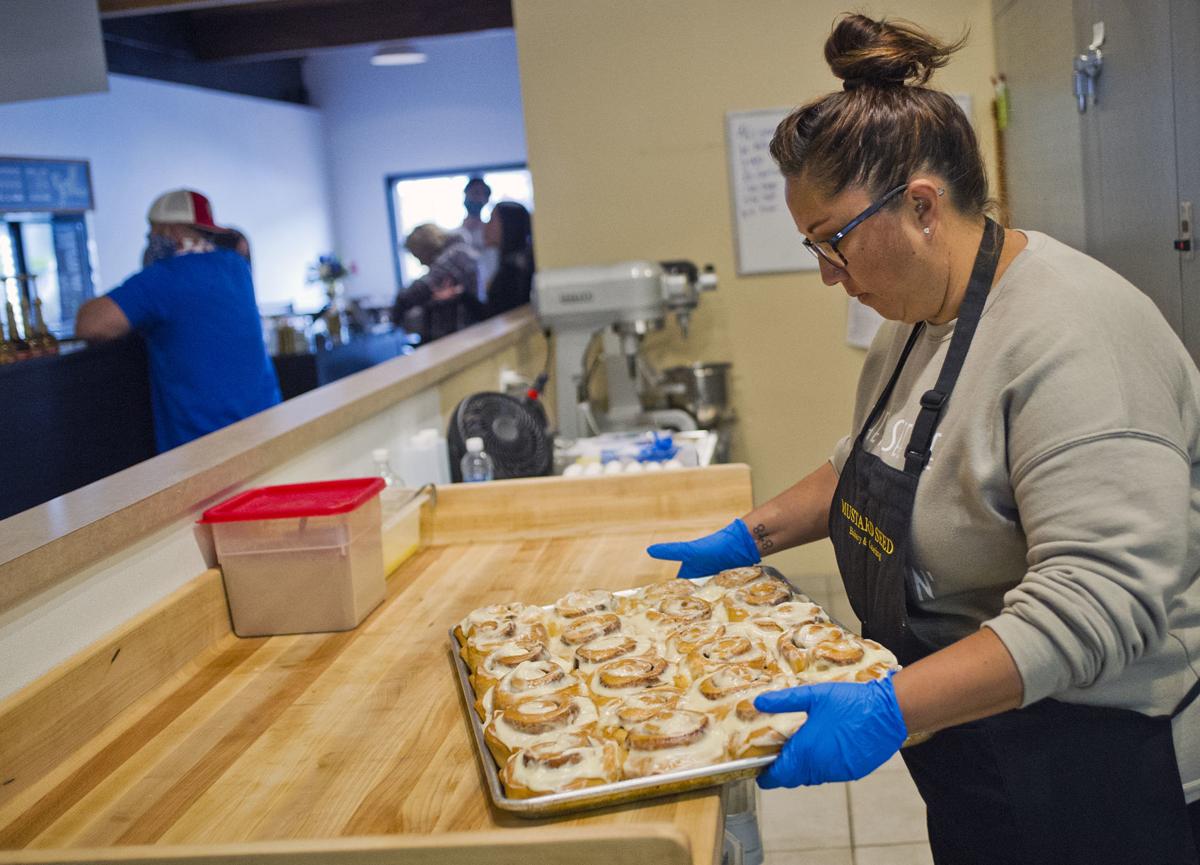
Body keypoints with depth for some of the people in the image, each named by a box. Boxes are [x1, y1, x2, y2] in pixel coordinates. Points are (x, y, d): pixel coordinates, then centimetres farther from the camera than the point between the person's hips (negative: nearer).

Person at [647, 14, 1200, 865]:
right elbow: (873, 465, 20)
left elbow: (1098, 602, -33)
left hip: (1088, 783, -8)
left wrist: (890, 708, -38)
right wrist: (753, 534, 9)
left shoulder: (1070, 340, -27)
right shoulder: (920, 316, 5)